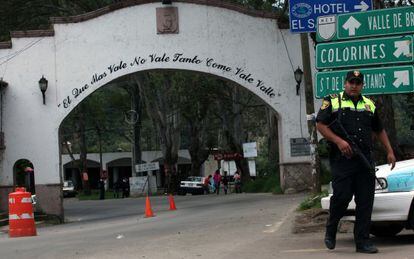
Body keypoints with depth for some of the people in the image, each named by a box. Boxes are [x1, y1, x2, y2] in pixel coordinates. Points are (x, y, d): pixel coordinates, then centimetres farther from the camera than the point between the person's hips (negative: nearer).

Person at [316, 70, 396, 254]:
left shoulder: (369, 105, 19)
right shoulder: (333, 102, 4)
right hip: (341, 159, -4)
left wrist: (390, 151, 20)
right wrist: (339, 141, -15)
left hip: (365, 160, 5)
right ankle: (330, 231, 16)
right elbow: (320, 125, -4)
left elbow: (379, 130, 27)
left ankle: (362, 241, 5)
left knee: (365, 201, 0)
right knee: (342, 196, -9)